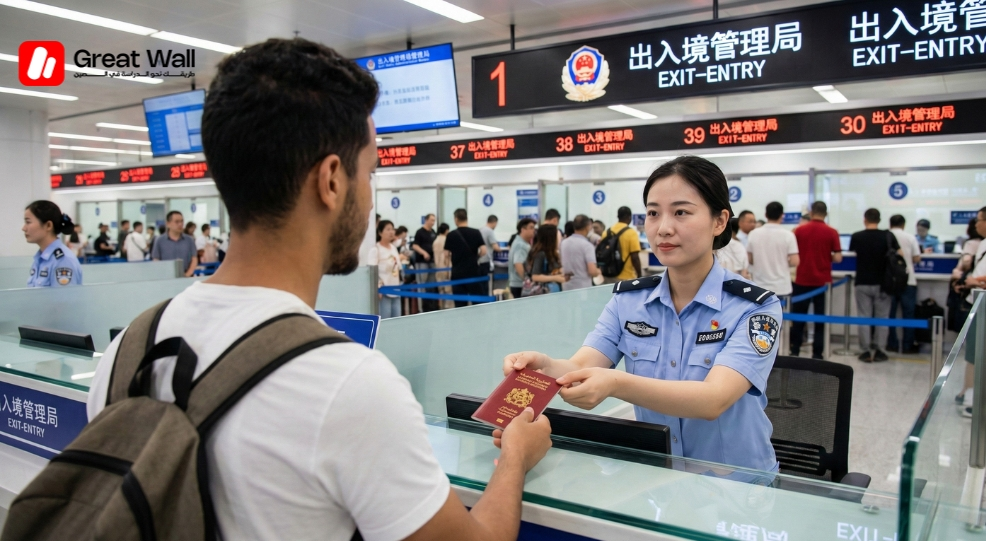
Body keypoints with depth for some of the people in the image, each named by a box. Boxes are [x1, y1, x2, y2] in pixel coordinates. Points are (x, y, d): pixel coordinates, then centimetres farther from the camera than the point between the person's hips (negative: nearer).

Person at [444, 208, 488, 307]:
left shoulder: (451, 235, 0)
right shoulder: (476, 233, -3)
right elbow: (483, 250, -9)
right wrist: (475, 257, 10)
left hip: (457, 273, 1)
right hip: (473, 272, -1)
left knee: (460, 304, 4)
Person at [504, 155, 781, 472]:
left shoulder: (756, 307, -11)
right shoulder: (627, 299, 1)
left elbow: (713, 399, -25)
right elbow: (581, 367, -12)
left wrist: (616, 384, -41)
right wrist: (545, 367, -34)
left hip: (738, 482, -2)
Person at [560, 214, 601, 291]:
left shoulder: (563, 243, 4)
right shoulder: (587, 245, -13)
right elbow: (592, 271, -18)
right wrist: (598, 272, 2)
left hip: (566, 288, 6)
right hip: (583, 288, -6)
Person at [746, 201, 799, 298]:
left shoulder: (754, 234, -2)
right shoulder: (788, 235, -9)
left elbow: (749, 260, 4)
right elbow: (795, 261, -12)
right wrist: (783, 262, 9)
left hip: (760, 287, 2)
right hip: (781, 287, -2)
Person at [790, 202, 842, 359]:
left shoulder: (799, 230, -2)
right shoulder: (831, 232, -5)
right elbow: (837, 258, -7)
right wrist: (827, 257, 13)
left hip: (802, 280, 1)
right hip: (822, 281, -1)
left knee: (798, 318, 10)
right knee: (820, 319, 6)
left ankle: (794, 351, 13)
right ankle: (817, 353, 6)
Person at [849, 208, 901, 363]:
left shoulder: (856, 237, -6)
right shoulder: (888, 236, -4)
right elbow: (900, 255, -2)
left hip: (862, 283, -1)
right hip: (882, 283, 1)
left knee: (864, 317, 5)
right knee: (882, 317, 9)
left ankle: (866, 351, 4)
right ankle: (879, 350, 10)